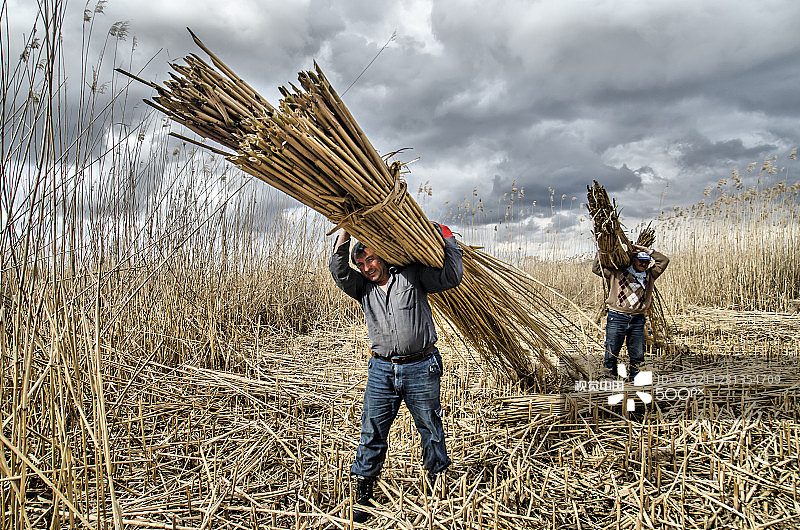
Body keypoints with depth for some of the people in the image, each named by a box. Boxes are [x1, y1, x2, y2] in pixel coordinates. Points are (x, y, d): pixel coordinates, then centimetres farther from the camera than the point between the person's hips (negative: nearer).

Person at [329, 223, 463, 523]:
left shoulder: (412, 275, 1)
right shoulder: (363, 288, 10)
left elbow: (452, 277, -3)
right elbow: (338, 272, -4)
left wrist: (445, 238, -1)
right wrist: (345, 232, -7)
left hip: (421, 368, -2)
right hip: (381, 369, 3)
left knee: (431, 430, 11)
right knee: (372, 434, 6)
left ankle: (437, 480, 33)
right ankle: (363, 493, 21)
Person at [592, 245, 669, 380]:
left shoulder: (650, 275, 15)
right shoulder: (617, 273, 6)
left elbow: (664, 261, 11)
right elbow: (596, 268, 9)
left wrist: (646, 250, 8)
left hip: (638, 320, 3)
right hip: (617, 318, -3)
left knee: (638, 355, 6)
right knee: (611, 352, -2)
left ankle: (633, 378, 18)